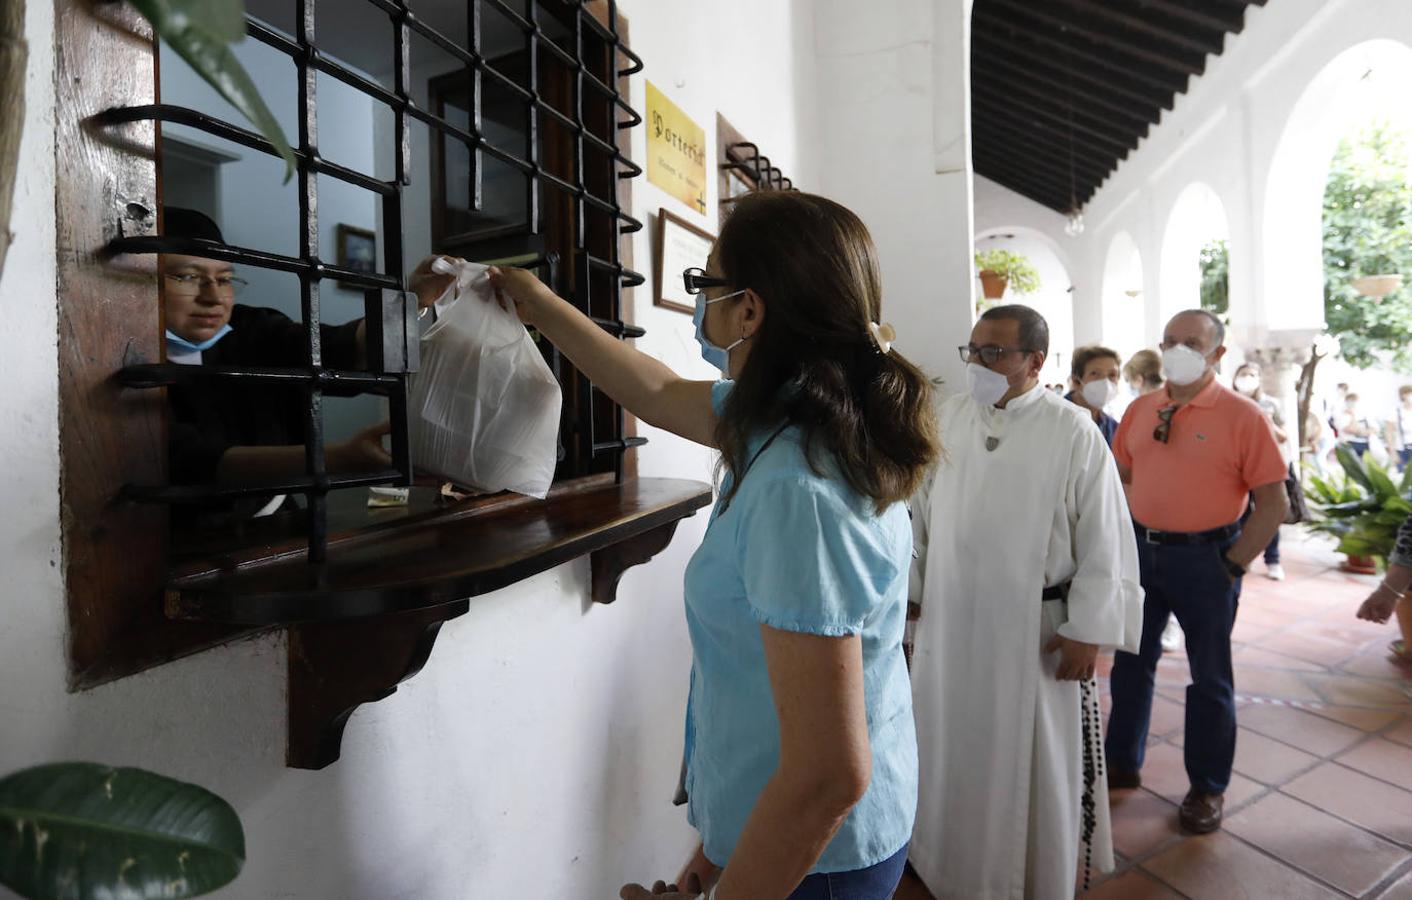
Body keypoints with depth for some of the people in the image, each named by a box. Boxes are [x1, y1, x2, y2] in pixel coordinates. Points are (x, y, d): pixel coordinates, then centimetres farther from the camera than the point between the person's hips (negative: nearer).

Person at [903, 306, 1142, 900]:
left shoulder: (1074, 432, -10)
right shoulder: (948, 418, 2)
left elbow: (1103, 539, -9)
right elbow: (919, 511, 8)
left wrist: (1087, 630, -11)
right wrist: (907, 588, 9)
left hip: (1037, 628, -4)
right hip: (949, 621, 4)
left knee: (1034, 759, 12)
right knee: (951, 749, 18)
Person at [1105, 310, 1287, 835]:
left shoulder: (1242, 416, -10)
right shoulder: (1141, 410, 4)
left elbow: (1273, 502, -11)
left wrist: (1232, 565, -13)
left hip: (1205, 556, -5)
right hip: (1142, 550, 5)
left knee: (1209, 677, 10)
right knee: (1131, 662, 16)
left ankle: (1208, 788, 28)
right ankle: (1122, 762, 34)